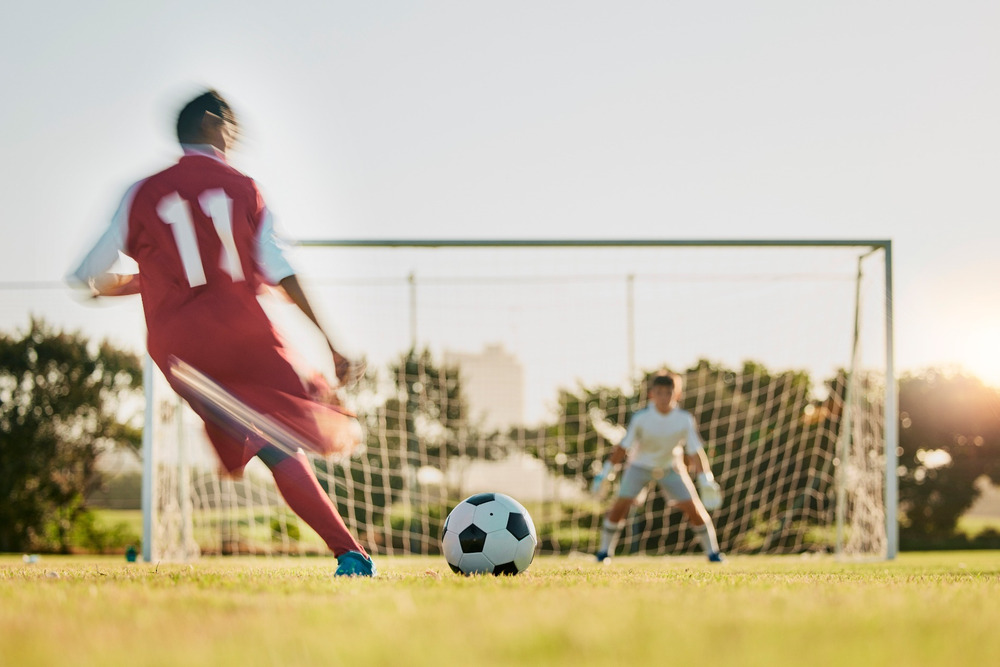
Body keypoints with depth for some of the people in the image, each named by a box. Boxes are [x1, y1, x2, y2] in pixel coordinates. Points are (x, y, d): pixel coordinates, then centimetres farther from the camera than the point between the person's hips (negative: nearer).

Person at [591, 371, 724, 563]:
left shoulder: (685, 420, -20)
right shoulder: (641, 417, -23)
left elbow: (695, 452, -14)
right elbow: (623, 447, -16)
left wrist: (706, 480, -19)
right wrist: (604, 473, -16)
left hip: (670, 467, 1)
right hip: (640, 465, -1)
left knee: (693, 507, -8)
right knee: (620, 505, -17)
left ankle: (712, 552, 7)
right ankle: (604, 551, -1)